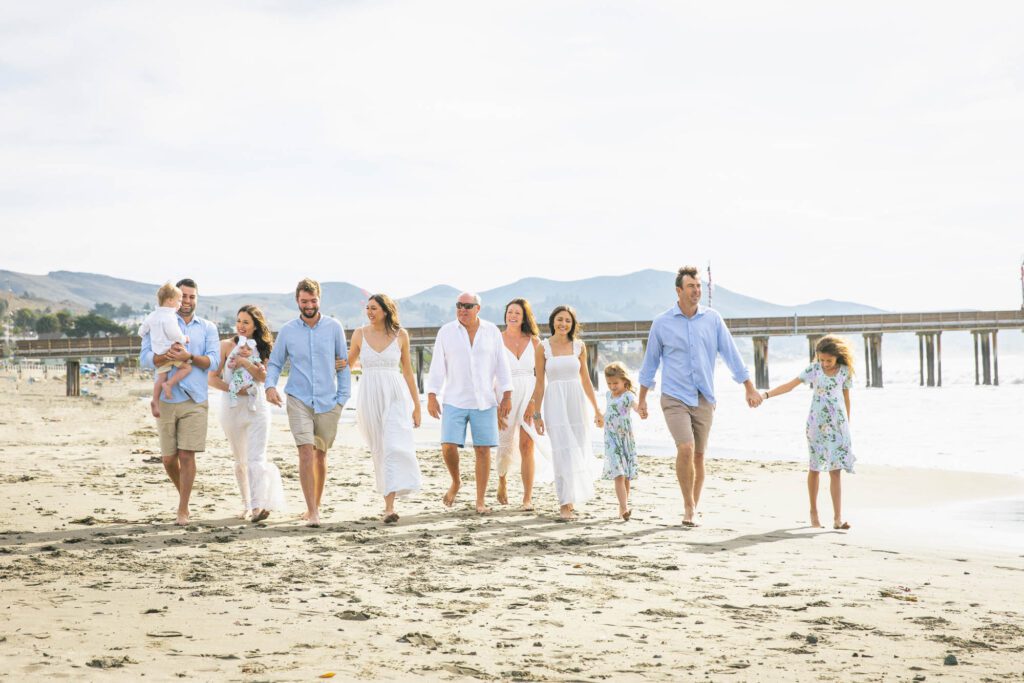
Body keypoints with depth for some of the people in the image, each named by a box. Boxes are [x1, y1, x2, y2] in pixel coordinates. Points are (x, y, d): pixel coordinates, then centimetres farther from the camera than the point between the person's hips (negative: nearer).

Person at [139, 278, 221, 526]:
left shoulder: (208, 328, 10)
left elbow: (213, 361, -2)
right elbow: (145, 358, -4)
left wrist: (190, 357, -20)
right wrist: (167, 355, -24)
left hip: (195, 400, -1)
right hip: (166, 400, 1)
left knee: (187, 456, -7)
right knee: (168, 459, 4)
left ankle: (183, 510, 1)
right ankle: (184, 494, 30)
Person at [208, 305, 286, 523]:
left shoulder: (263, 348, 7)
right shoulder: (227, 346, 2)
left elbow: (263, 376, -6)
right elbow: (213, 378, -3)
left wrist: (246, 361, -17)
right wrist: (233, 389, -15)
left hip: (257, 408, -1)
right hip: (232, 409, 1)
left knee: (256, 459, -13)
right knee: (241, 461, 11)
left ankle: (259, 505, -22)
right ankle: (246, 504, 22)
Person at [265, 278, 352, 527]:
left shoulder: (334, 328, 1)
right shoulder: (287, 331, 2)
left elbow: (343, 363, 6)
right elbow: (275, 363, 9)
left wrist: (343, 397, 0)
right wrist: (270, 385, -10)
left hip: (328, 401, 1)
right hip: (299, 400, -1)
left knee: (320, 455, 12)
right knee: (306, 452, -15)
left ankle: (315, 505, 29)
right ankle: (312, 512, -16)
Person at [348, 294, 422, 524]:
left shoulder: (400, 335, 3)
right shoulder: (360, 334, 5)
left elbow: (407, 370, 9)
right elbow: (348, 364, 18)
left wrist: (416, 404, 10)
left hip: (395, 397, -2)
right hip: (369, 398, 2)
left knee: (394, 447, -15)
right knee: (379, 450, 8)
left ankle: (390, 507, -21)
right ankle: (389, 498, 25)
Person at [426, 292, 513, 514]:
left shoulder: (492, 332, 1)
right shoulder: (446, 332, 0)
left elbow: (501, 365, 2)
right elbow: (437, 366, 0)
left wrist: (507, 397, -3)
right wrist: (431, 397, -5)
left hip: (484, 402, 0)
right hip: (454, 401, 0)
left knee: (483, 450, -1)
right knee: (448, 447, -10)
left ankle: (480, 502, 7)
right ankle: (455, 482, 19)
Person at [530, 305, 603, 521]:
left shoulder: (579, 346, 6)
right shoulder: (543, 347, -1)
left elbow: (585, 379, 12)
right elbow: (540, 383, 2)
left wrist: (596, 409, 12)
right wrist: (537, 414, 1)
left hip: (576, 402, 3)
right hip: (554, 403, -3)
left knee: (578, 450, 6)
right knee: (562, 452, -8)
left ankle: (570, 497, 27)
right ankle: (565, 504, -3)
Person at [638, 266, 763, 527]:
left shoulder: (713, 319, 3)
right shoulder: (662, 323, -1)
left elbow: (731, 354, 8)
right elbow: (650, 362, 9)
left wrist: (750, 388, 5)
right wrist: (642, 399, 11)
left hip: (704, 398, 2)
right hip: (674, 397, -2)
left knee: (699, 456, 6)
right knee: (685, 448, -19)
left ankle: (693, 509, 22)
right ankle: (689, 507, -4)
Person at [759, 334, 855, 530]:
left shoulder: (845, 371, 0)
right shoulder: (814, 369, -3)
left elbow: (846, 398, 10)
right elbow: (790, 385, -8)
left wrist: (847, 424, 14)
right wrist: (767, 394, -20)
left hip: (838, 425, 0)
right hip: (817, 424, 0)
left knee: (835, 470, -5)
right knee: (815, 467, 7)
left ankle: (838, 518, -9)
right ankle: (813, 512, 22)